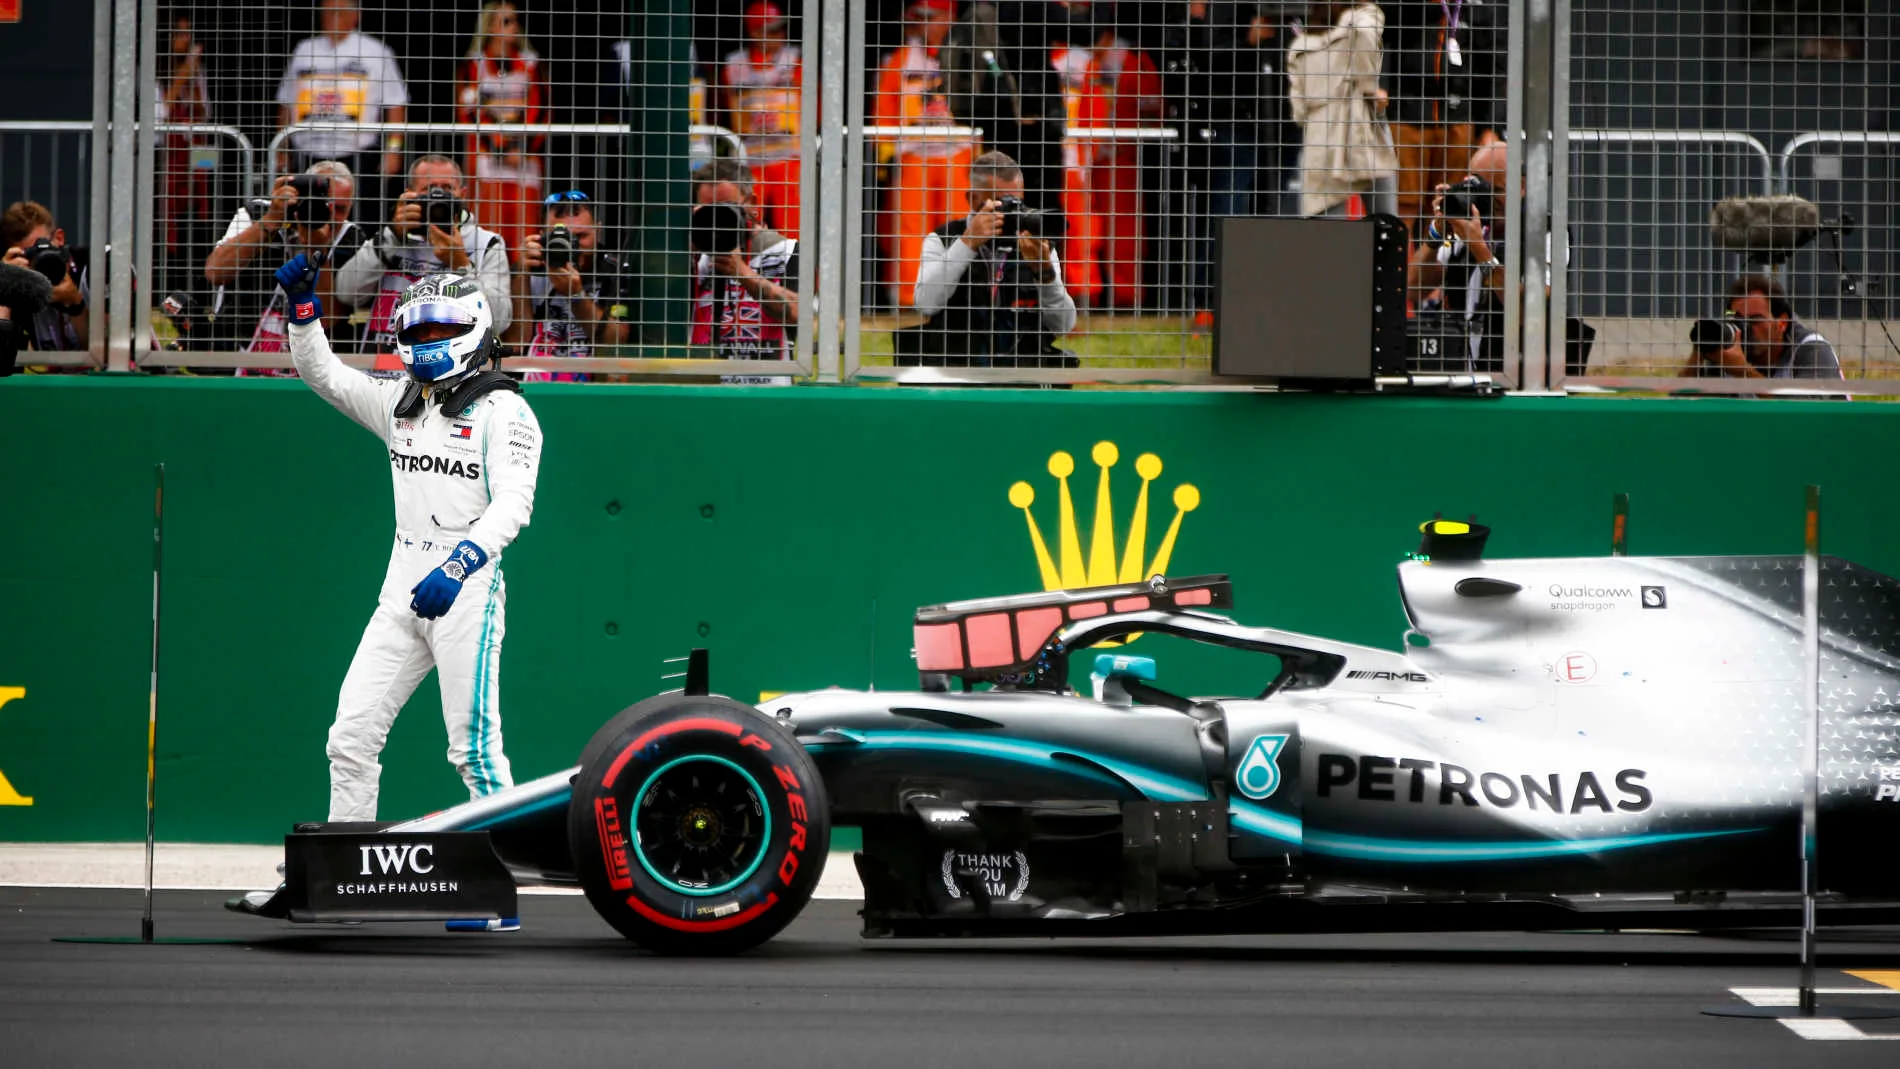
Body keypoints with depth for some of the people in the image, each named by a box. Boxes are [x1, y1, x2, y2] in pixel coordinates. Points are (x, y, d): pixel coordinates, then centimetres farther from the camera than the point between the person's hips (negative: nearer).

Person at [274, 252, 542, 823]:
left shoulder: (502, 409, -6)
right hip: (402, 589, 7)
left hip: (468, 588, -7)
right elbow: (322, 372, 21)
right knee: (351, 737, 3)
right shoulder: (401, 400, 15)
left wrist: (456, 566, -31)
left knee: (474, 749, -8)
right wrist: (303, 305, 4)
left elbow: (513, 502, -17)